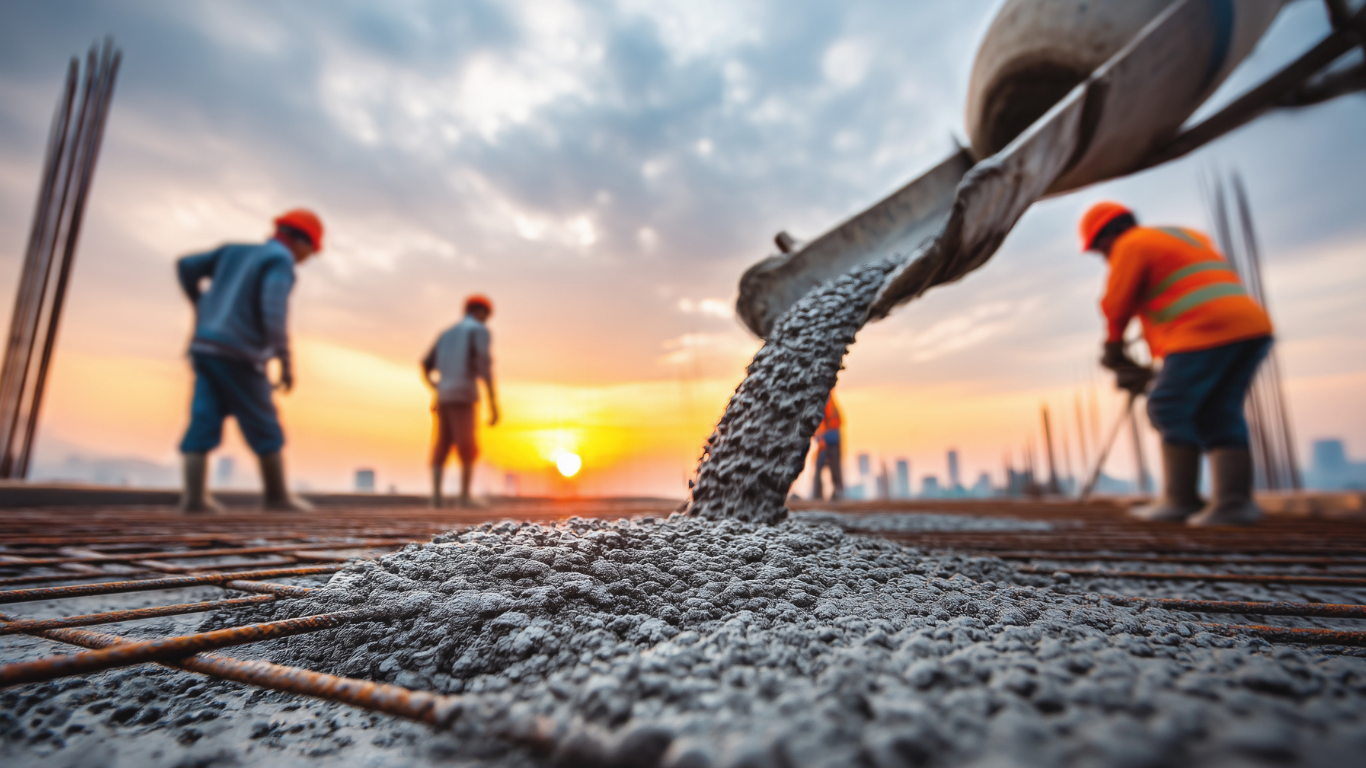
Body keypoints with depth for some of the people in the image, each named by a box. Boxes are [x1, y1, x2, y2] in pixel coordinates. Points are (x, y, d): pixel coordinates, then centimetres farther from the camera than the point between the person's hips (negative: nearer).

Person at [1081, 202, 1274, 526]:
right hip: (1253, 325, 8)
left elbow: (1117, 304, 1)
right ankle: (1235, 500, 4)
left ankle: (1181, 500, 2)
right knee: (1219, 415, 11)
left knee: (1170, 409, 0)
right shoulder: (1189, 236, 29)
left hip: (1207, 330, -8)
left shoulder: (1132, 244, 2)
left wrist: (1114, 345, 19)